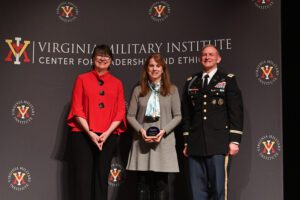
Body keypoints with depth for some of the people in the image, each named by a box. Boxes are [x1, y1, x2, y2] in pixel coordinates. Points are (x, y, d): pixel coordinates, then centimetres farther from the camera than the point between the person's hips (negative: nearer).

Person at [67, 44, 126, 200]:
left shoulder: (117, 83, 11)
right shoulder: (82, 79, 5)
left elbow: (120, 112, 5)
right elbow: (77, 109, -2)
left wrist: (107, 133, -9)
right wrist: (90, 133, -12)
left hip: (108, 137, 2)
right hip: (83, 136, -2)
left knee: (102, 179, 7)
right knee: (83, 179, -4)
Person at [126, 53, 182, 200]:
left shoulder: (172, 90, 7)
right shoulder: (138, 90, 9)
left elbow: (178, 116, 3)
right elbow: (130, 116, 7)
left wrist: (164, 131, -11)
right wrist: (141, 130, -11)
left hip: (164, 142, -1)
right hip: (142, 142, 1)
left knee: (163, 185, -2)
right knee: (143, 184, 2)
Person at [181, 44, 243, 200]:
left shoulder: (228, 80, 6)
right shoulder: (191, 82, 16)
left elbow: (236, 112, -1)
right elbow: (186, 114, 15)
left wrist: (234, 140, -8)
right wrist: (186, 142, 11)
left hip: (219, 144, -3)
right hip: (196, 144, 3)